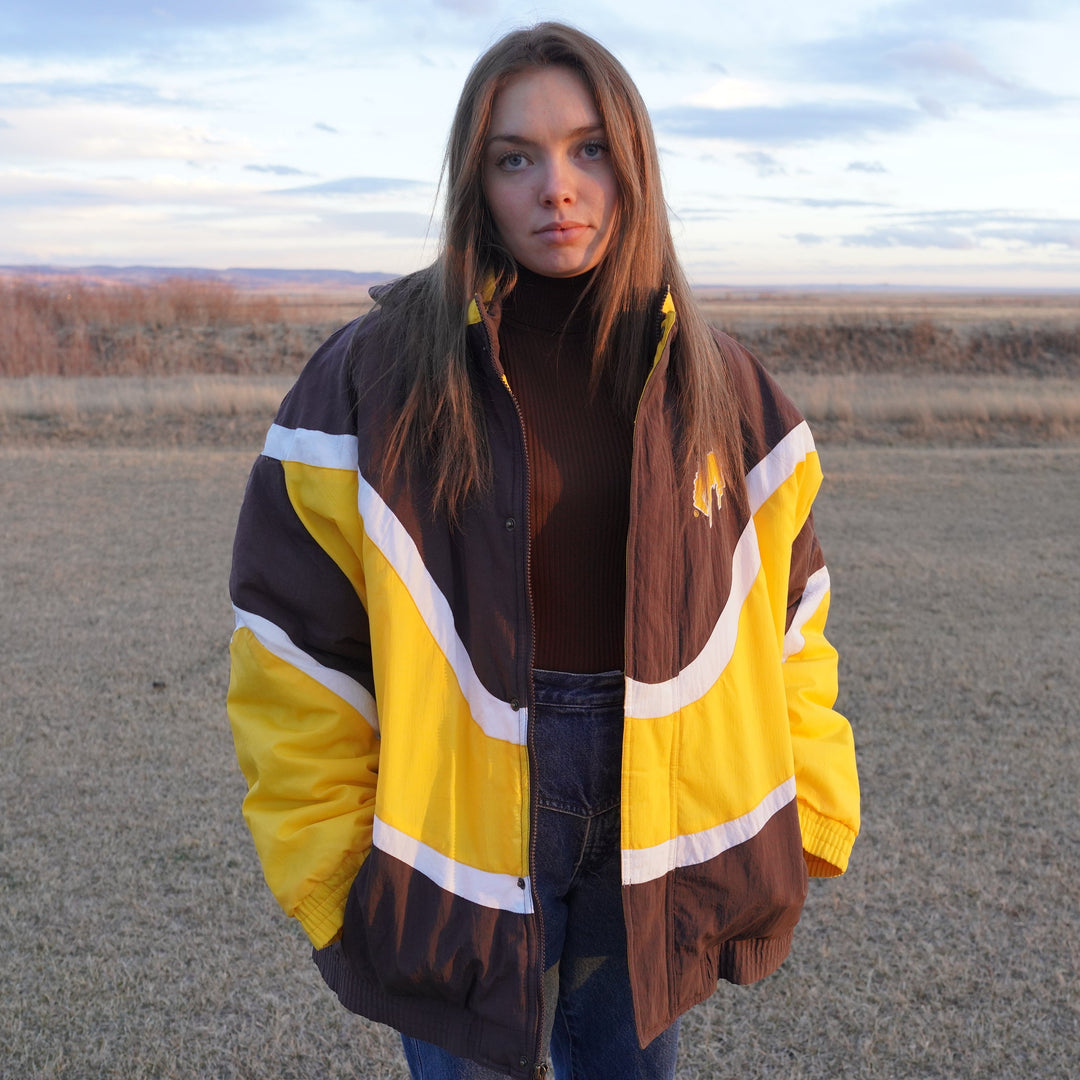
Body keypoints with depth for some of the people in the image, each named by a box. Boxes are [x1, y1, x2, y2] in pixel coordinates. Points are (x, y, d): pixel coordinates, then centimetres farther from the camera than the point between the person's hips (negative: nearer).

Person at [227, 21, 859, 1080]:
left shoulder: (716, 386, 1)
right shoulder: (371, 380, -9)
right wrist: (335, 881, -7)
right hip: (466, 831, -2)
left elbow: (781, 625, 6)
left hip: (657, 847, 3)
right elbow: (299, 657, -7)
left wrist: (809, 820, 1)